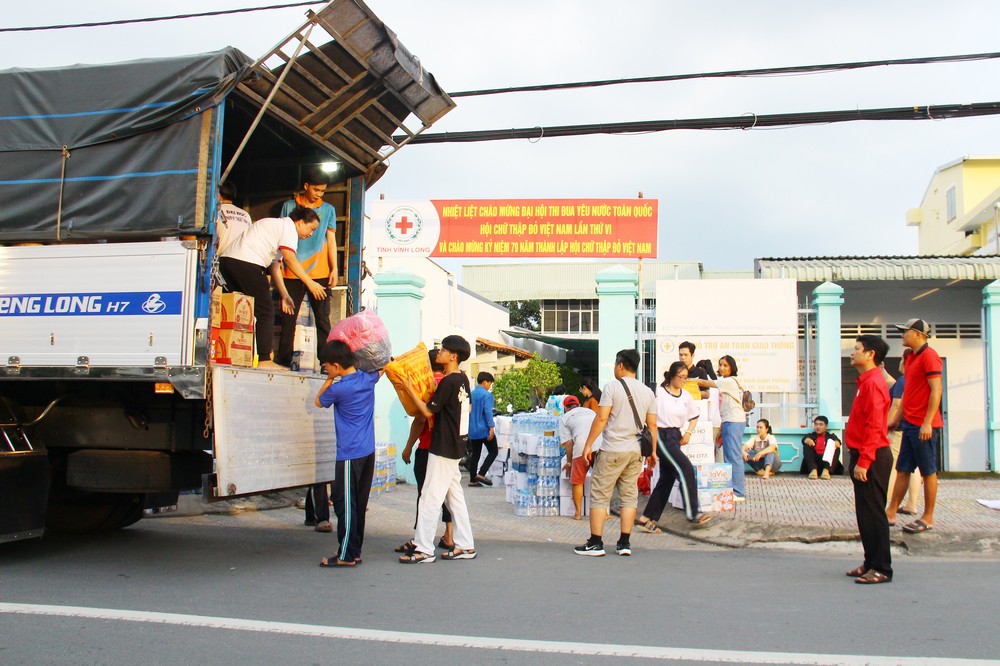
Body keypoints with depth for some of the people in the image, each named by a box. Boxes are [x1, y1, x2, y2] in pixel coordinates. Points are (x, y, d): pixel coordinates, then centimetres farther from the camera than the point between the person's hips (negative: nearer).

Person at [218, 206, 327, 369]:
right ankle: (264, 360, -7)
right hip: (246, 263, -10)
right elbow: (289, 259, -11)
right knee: (266, 312, -5)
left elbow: (274, 266, 25)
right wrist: (310, 283, -10)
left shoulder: (276, 225, 30)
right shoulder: (288, 226, 1)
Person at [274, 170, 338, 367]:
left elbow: (331, 240, 8)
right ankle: (284, 360, 8)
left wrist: (334, 269, -1)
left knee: (322, 318, -1)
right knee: (288, 317, 2)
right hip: (292, 273, 0)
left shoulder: (328, 210, 11)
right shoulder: (289, 206, 9)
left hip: (319, 273, 0)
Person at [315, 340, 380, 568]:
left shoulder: (339, 389, -17)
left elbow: (318, 401, 5)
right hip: (368, 452, 8)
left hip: (350, 455, -8)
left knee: (345, 504, -2)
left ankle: (346, 555, 0)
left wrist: (330, 379, 8)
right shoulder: (368, 378, 2)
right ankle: (355, 551, 19)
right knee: (359, 503, 12)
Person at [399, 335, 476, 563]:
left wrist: (409, 390, -10)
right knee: (455, 496, 14)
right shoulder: (463, 379, 10)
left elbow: (428, 411, -16)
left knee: (430, 498, -6)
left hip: (443, 448, -10)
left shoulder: (447, 382, -17)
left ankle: (424, 550, -4)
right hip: (456, 446, 10)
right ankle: (465, 546, 17)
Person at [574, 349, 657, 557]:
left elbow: (601, 418, -12)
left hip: (612, 450, -5)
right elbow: (652, 425, 11)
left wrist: (588, 445, -8)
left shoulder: (612, 386, -7)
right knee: (629, 496, 10)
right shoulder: (647, 392, 9)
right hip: (636, 451, 6)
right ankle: (624, 543, 10)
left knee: (600, 495, 1)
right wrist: (653, 451, 20)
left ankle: (595, 543, 2)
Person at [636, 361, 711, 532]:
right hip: (662, 436, -7)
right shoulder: (659, 393, -11)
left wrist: (688, 432, 8)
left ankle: (647, 519, 13)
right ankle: (692, 513, -14)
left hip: (676, 437, 8)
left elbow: (694, 416, 21)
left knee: (667, 478, 6)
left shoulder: (686, 396, 9)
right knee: (686, 468, -18)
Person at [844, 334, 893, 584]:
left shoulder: (873, 383, -16)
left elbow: (874, 426, -22)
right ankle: (872, 563, 22)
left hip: (871, 458, -10)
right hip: (864, 456, 10)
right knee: (865, 513, 14)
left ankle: (881, 569, 2)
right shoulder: (866, 381, 16)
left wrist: (863, 462, -23)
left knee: (873, 514, -5)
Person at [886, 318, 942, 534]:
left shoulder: (929, 356, -13)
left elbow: (936, 390, -18)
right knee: (902, 470, 10)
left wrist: (927, 423, -23)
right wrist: (899, 418, 20)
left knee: (928, 471, 0)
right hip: (910, 424, 9)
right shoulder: (912, 358, 16)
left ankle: (928, 518, 8)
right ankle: (891, 513, 14)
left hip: (924, 426, -9)